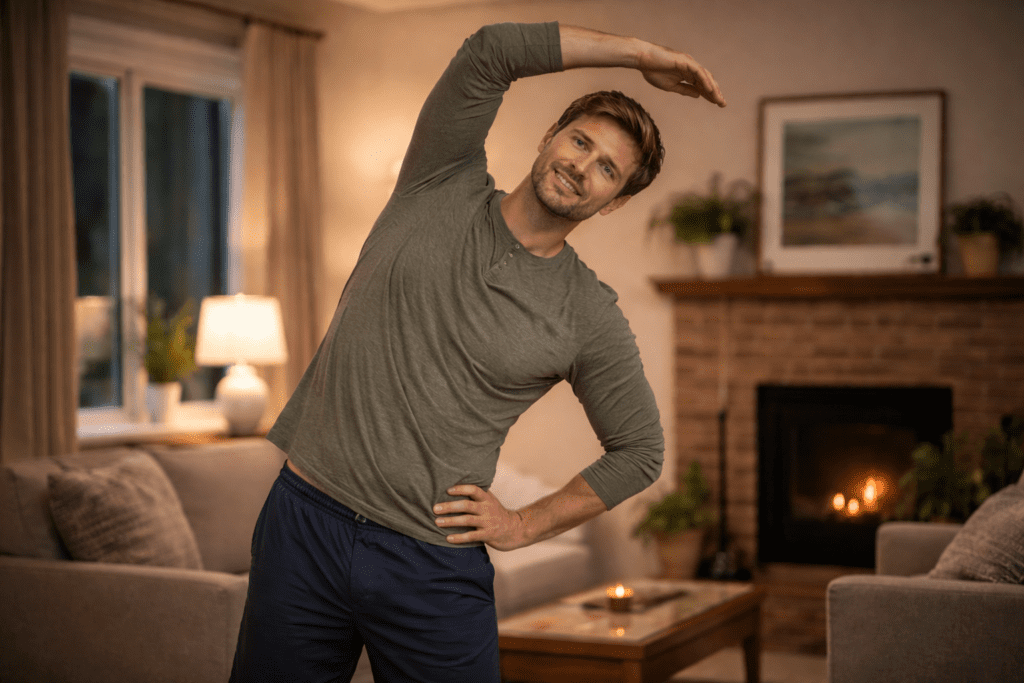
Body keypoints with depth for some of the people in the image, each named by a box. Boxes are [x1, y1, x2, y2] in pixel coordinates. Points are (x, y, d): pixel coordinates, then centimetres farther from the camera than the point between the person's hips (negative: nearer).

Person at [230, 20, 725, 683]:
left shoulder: (591, 317, 0)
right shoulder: (445, 188, 2)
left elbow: (639, 452, 10)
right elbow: (489, 52, -9)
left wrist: (526, 525, 3)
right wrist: (641, 53, -5)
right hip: (304, 522, 1)